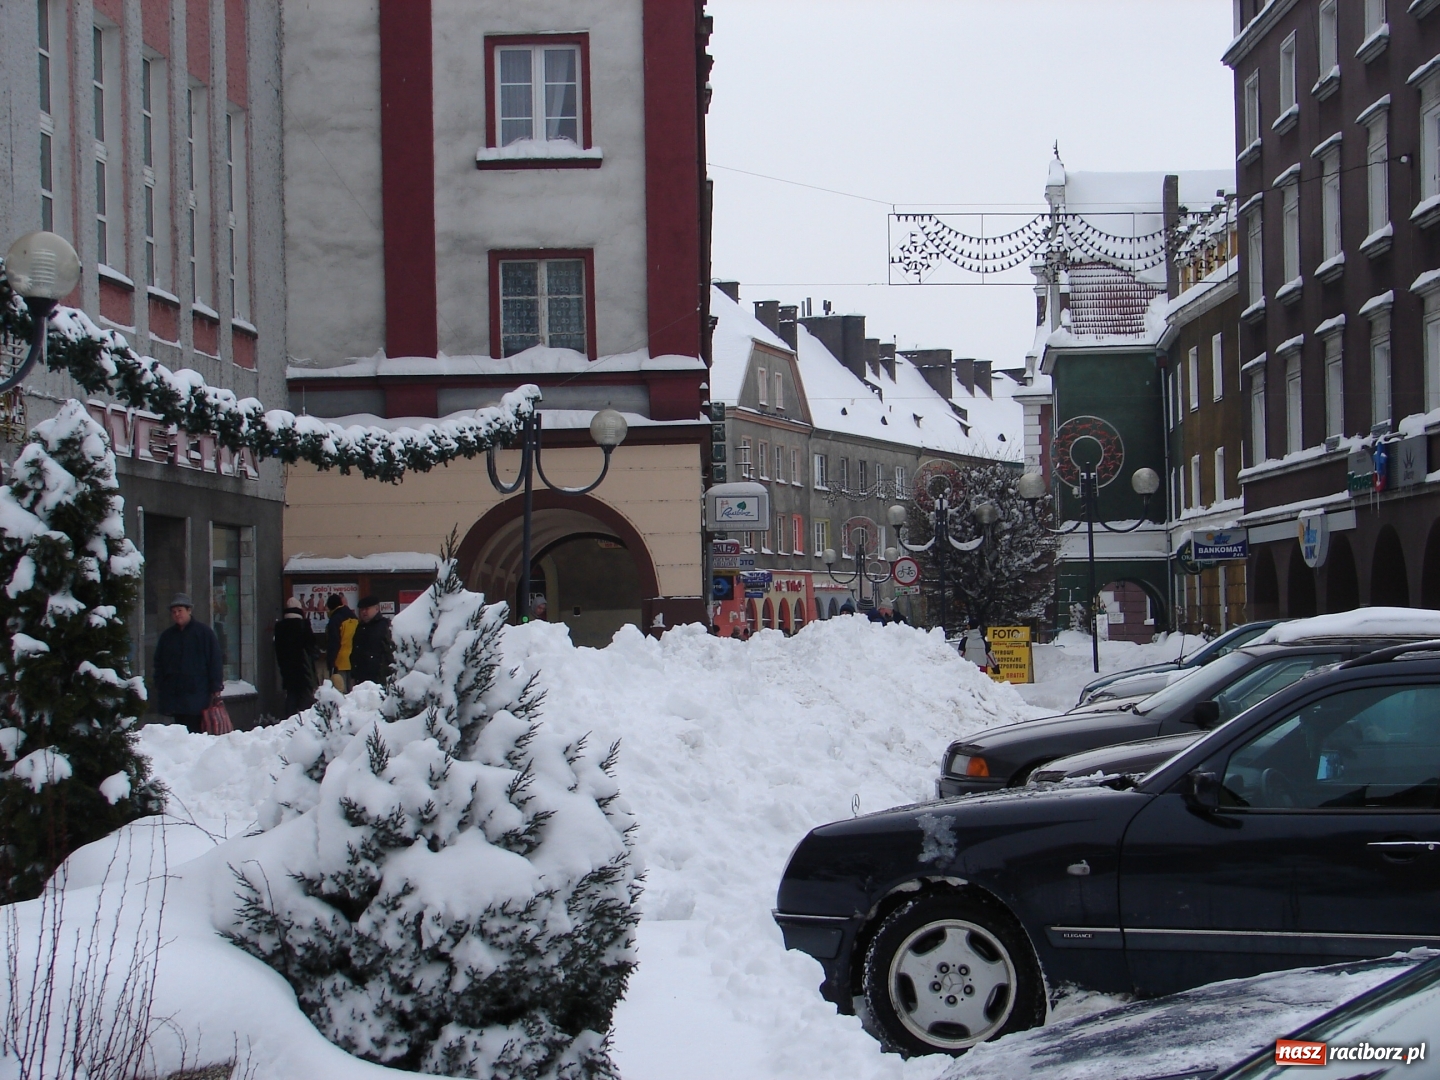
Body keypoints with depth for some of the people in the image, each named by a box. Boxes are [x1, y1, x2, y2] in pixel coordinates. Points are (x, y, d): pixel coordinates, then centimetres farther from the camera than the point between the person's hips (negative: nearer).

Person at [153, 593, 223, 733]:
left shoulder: (204, 632, 2)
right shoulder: (167, 636, 15)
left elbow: (215, 662, 1)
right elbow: (158, 664, 18)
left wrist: (215, 689, -4)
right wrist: (159, 689, 9)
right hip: (173, 695, 4)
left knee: (194, 730, -10)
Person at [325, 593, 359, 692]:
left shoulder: (335, 620, -11)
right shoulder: (354, 619, 11)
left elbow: (333, 644, -15)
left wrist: (331, 664, -14)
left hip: (340, 664, -7)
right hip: (353, 663, 7)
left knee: (340, 691, -7)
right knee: (352, 691, 11)